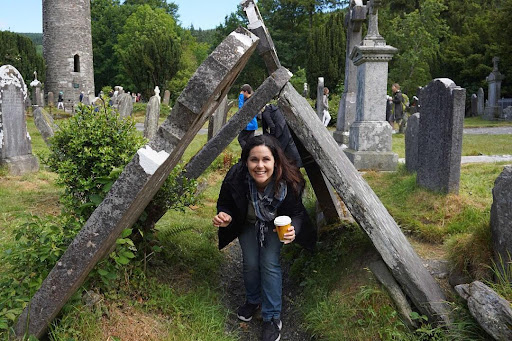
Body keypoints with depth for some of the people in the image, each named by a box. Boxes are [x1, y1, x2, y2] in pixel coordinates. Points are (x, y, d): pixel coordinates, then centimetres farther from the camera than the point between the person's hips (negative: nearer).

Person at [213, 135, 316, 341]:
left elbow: (296, 212, -19)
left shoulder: (289, 181, -35)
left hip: (275, 225, -1)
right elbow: (225, 205, -16)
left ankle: (272, 318, 9)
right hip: (248, 224, 1)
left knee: (270, 264, -9)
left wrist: (293, 228, -41)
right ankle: (253, 301, 35)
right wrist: (224, 217, -40)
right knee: (250, 264, 3)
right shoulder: (235, 178, -35)